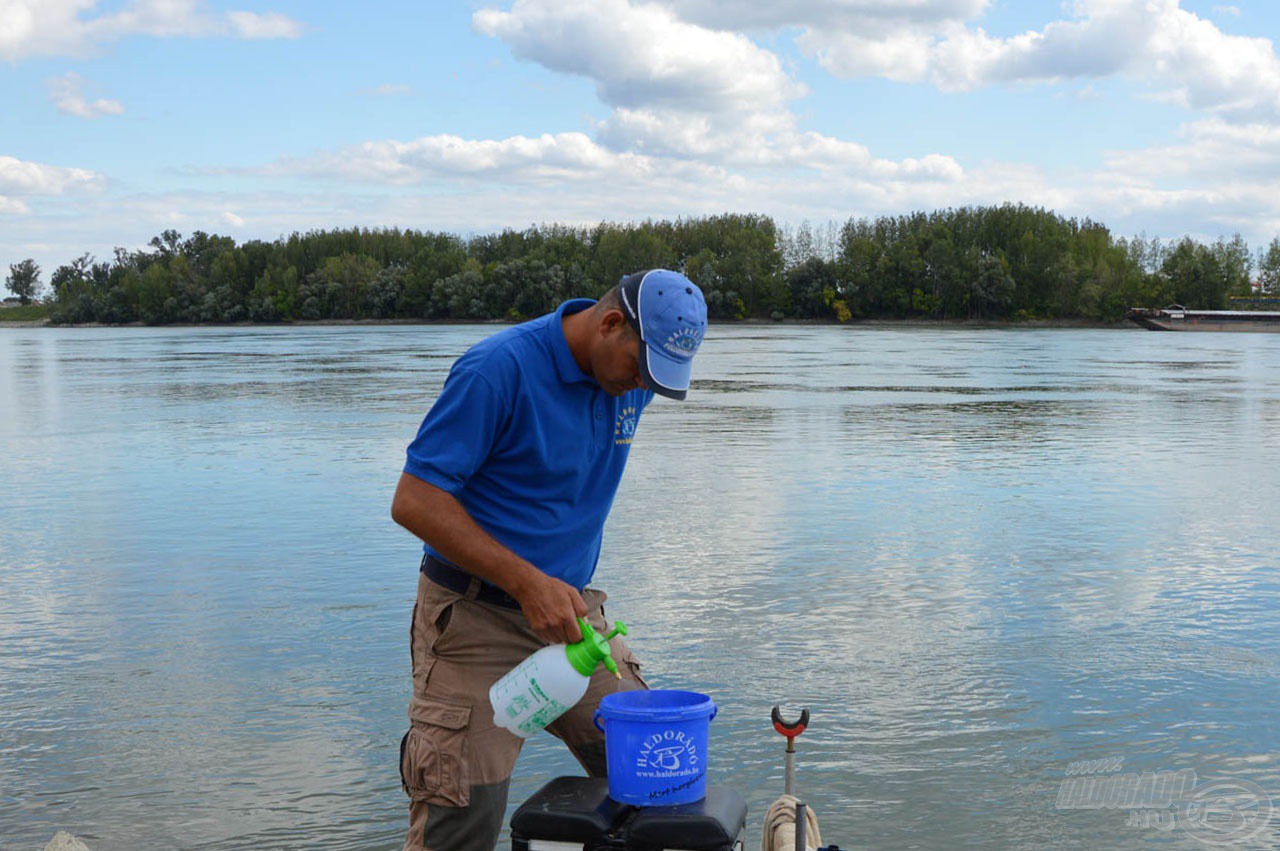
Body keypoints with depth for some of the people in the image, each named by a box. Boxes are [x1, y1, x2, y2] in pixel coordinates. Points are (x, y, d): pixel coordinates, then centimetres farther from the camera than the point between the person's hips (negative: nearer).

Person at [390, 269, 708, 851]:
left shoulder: (629, 378, 2)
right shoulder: (500, 368, -20)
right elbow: (414, 501, -21)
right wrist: (528, 583, -25)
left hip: (570, 608, 6)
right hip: (477, 616, -6)